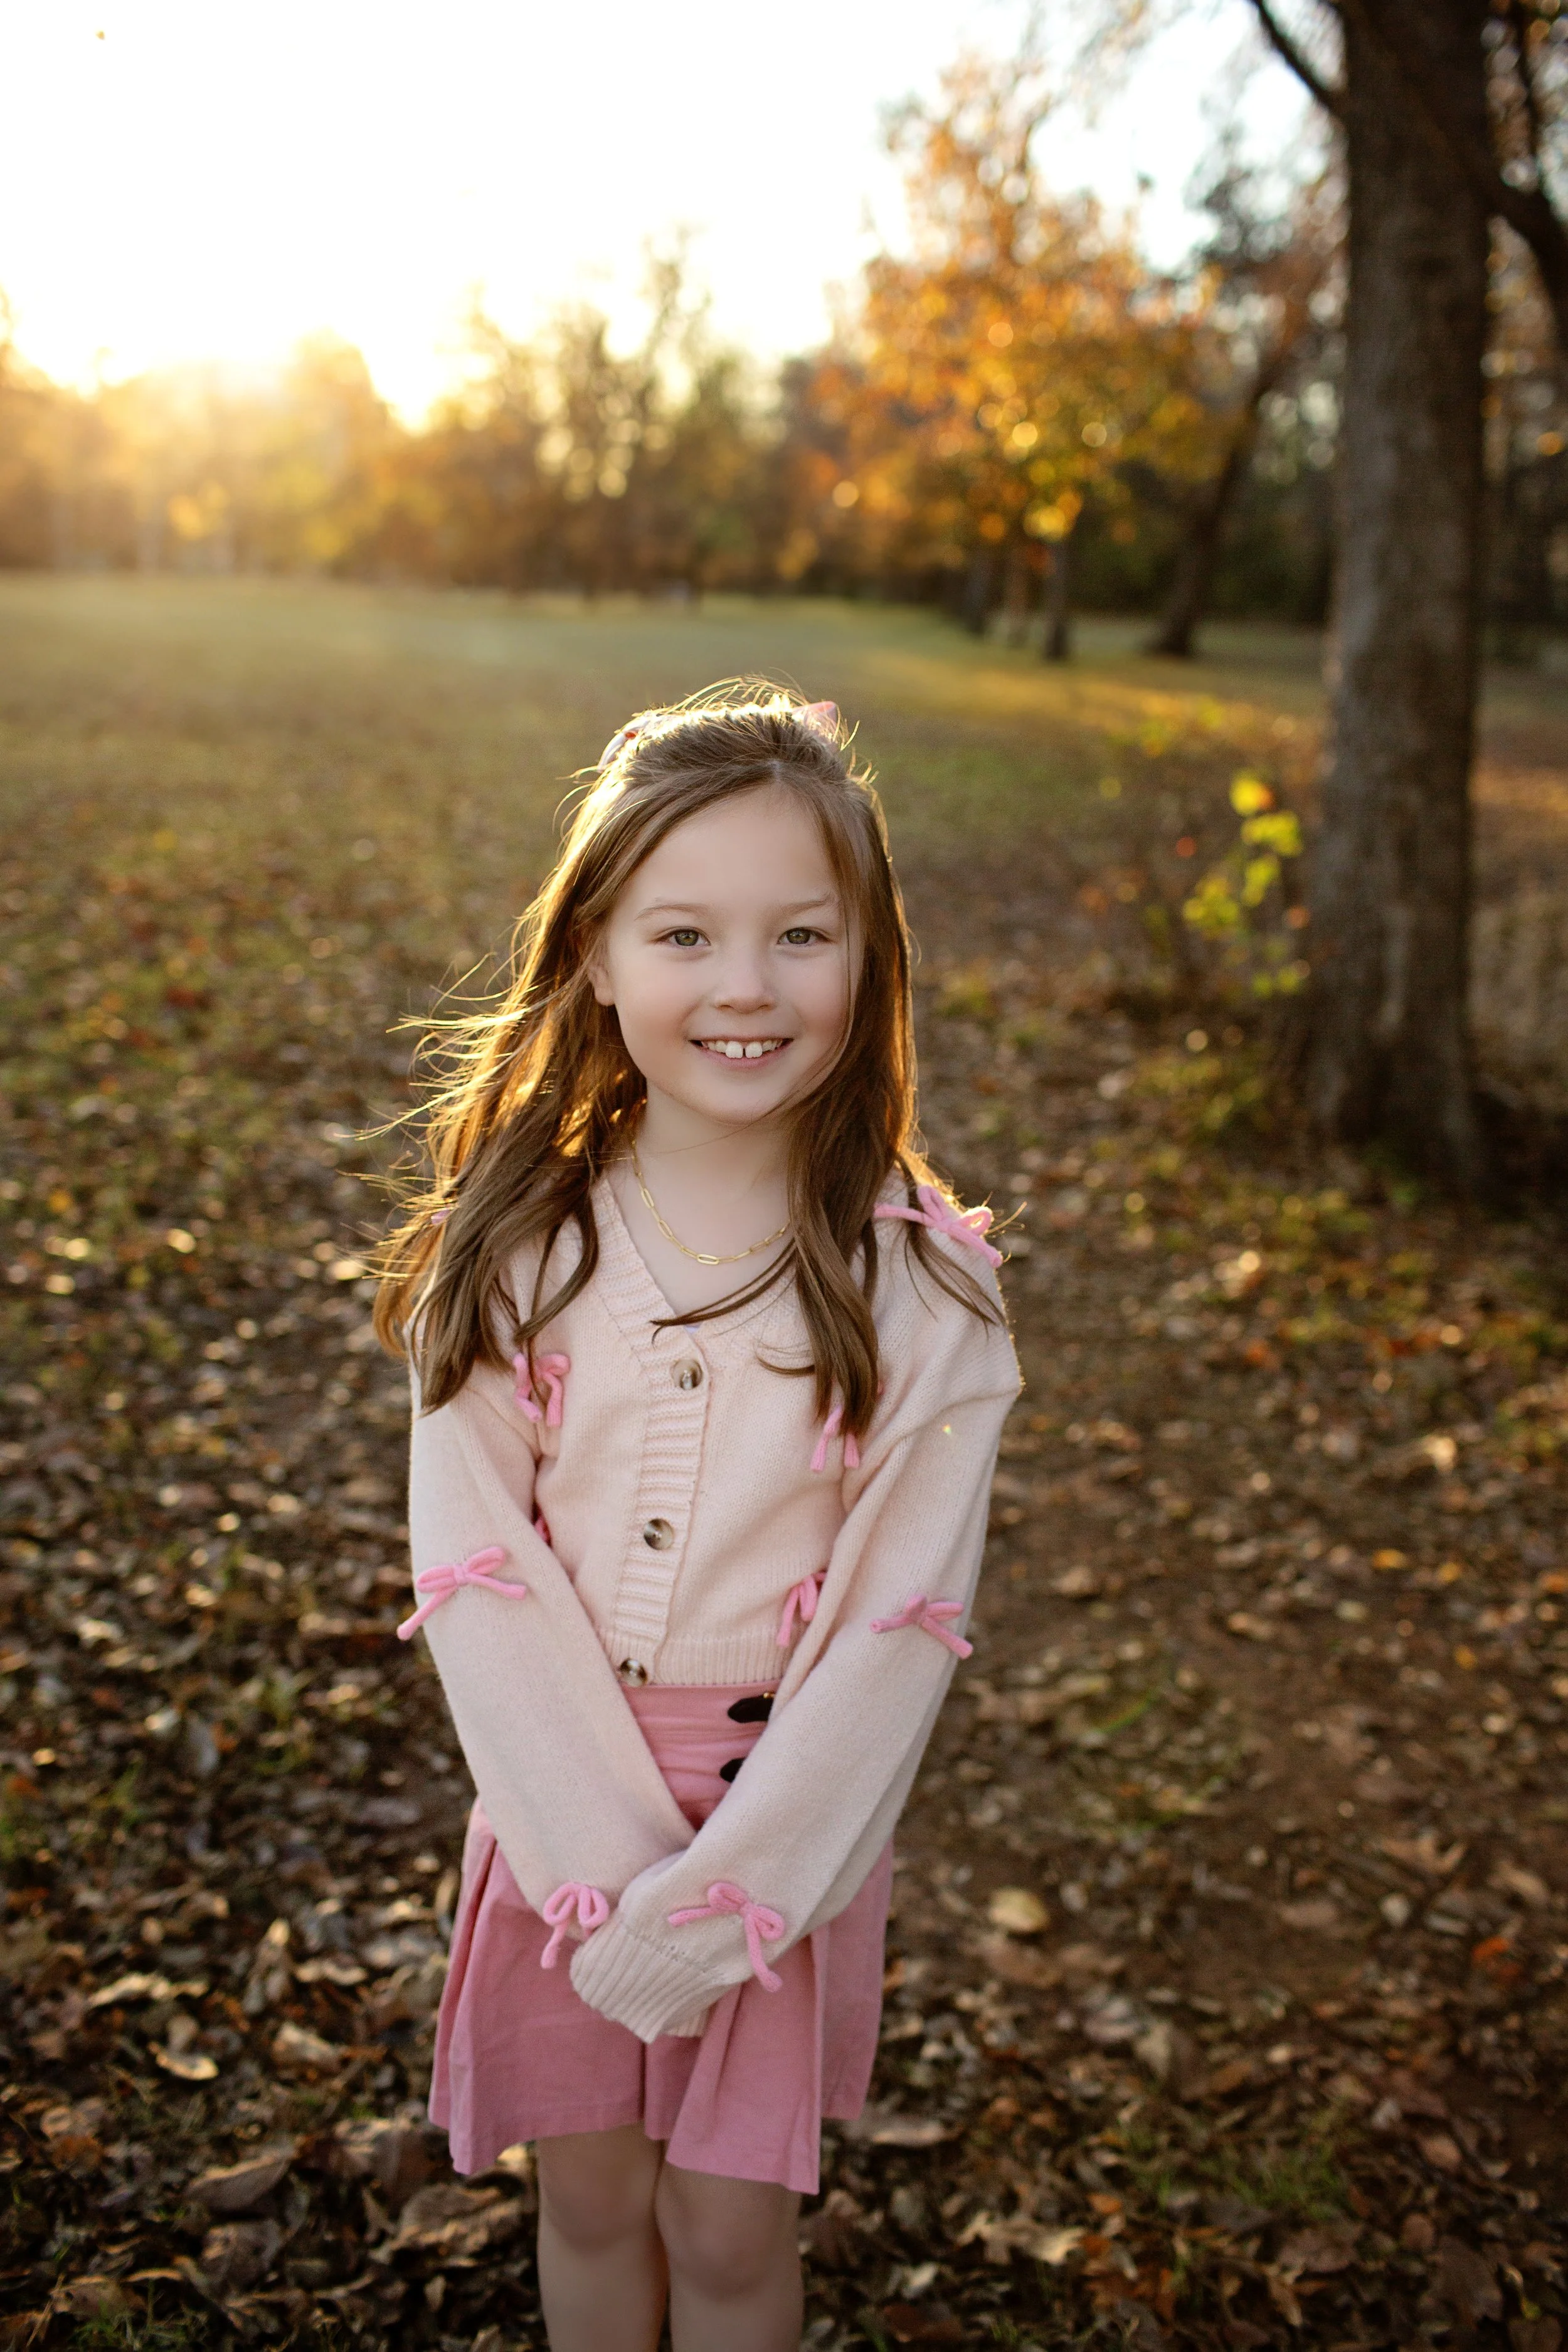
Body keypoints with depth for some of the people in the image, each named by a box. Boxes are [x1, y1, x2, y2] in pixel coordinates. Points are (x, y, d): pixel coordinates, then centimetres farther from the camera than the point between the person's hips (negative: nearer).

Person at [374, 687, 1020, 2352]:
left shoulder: (920, 1288, -15)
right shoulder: (510, 1250, -11)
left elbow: (896, 1625, -13)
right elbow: (474, 1564, -10)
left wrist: (719, 1890, -15)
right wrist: (608, 1858, -14)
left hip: (789, 1820, -1)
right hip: (564, 1797, 2)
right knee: (591, 2202, 19)